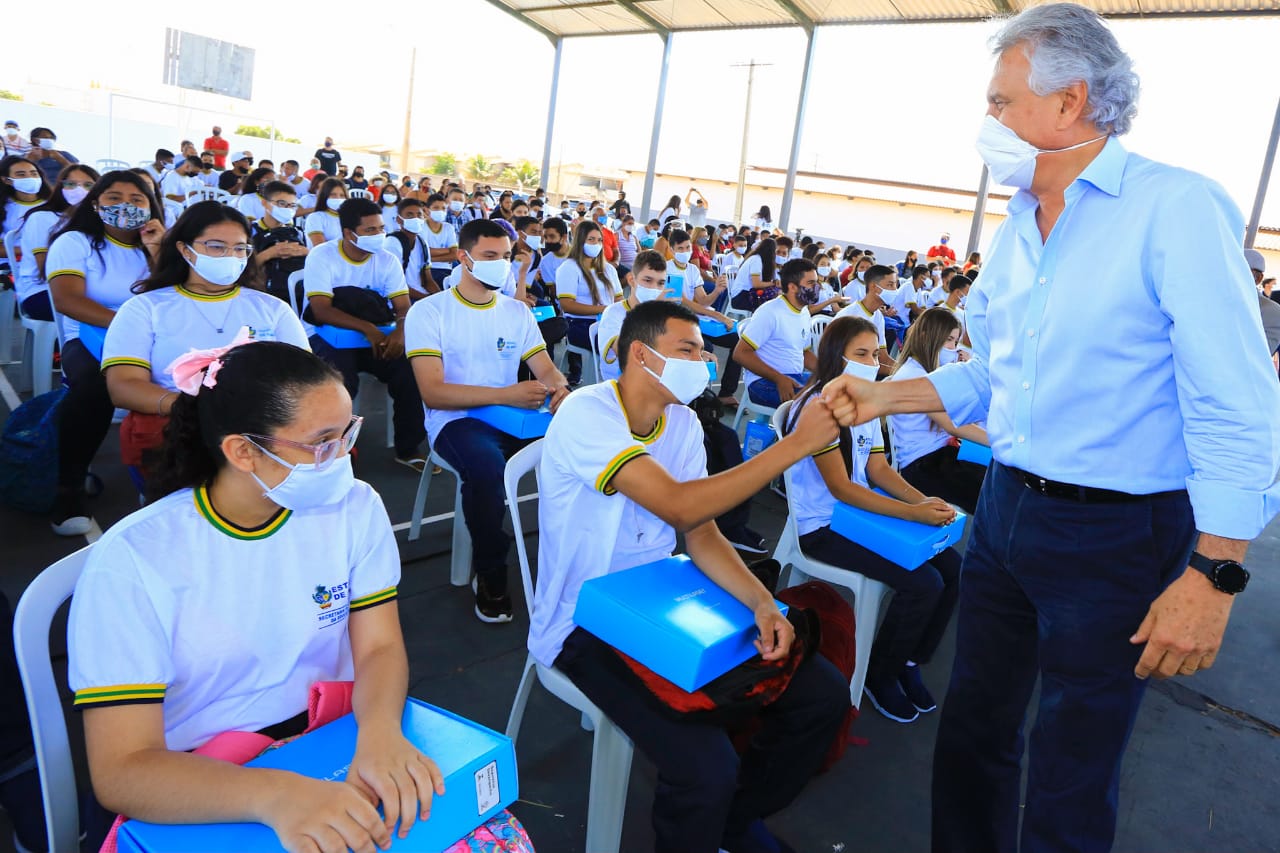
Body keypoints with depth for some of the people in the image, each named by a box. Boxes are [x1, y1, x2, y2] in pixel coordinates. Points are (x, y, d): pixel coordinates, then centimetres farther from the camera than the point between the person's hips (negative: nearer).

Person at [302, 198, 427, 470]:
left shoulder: (387, 260, 3)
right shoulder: (322, 256, -9)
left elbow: (404, 307, -5)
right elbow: (321, 311, -18)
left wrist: (400, 332, -29)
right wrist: (367, 328, -31)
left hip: (376, 335, 4)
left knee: (411, 370, -22)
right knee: (343, 379, -34)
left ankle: (408, 448, -4)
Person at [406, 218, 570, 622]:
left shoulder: (517, 311, 14)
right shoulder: (429, 311, -2)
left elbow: (546, 369, 8)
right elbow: (432, 392, -12)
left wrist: (561, 388, -19)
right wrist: (505, 395, -24)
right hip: (456, 421, -4)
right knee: (486, 464, -38)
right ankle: (489, 575, -14)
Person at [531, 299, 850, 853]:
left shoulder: (683, 422, 2)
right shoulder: (586, 413, -21)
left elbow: (703, 535, 0)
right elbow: (679, 506, -32)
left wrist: (762, 602, -17)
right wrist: (796, 444, -30)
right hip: (586, 625, -7)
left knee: (822, 694, 1)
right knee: (707, 766, -28)